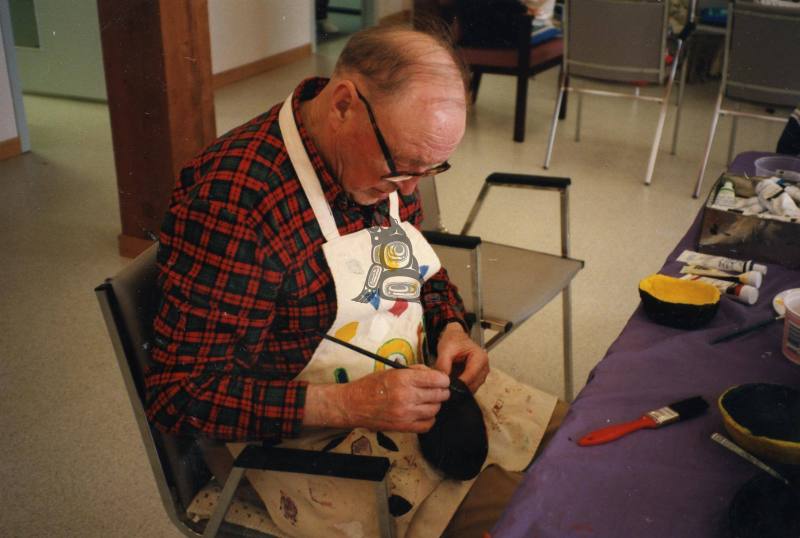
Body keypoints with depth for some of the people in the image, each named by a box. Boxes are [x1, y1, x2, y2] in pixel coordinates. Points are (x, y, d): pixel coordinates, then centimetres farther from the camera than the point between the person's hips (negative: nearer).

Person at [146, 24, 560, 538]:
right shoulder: (235, 196, -27)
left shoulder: (386, 160, -3)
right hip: (312, 433, -7)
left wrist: (452, 329, -6)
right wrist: (349, 405, -29)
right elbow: (179, 394, -24)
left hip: (415, 388, 7)